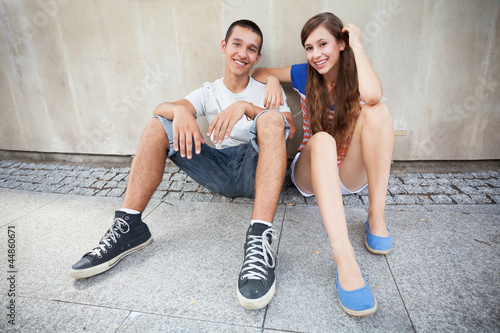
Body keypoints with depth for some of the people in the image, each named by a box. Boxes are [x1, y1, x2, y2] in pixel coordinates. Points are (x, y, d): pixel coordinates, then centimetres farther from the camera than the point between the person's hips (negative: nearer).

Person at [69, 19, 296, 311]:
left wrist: (246, 106, -24)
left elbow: (290, 128, -11)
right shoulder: (209, 92, 15)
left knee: (271, 118, -30)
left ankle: (260, 237, -45)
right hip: (217, 171, 3)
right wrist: (180, 111, -26)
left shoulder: (267, 92, 10)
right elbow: (161, 108, -2)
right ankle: (129, 226, -15)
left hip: (255, 170, -2)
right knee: (158, 125, -9)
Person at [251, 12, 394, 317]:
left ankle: (376, 218, -25)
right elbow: (259, 72, 12)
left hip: (350, 174, 1)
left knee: (377, 110, -24)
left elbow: (373, 95, -28)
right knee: (322, 140, -36)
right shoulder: (304, 75, 2)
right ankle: (345, 260, -51)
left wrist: (357, 45, -15)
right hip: (312, 173, 0)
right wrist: (273, 81, -11)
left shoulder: (355, 78, -2)